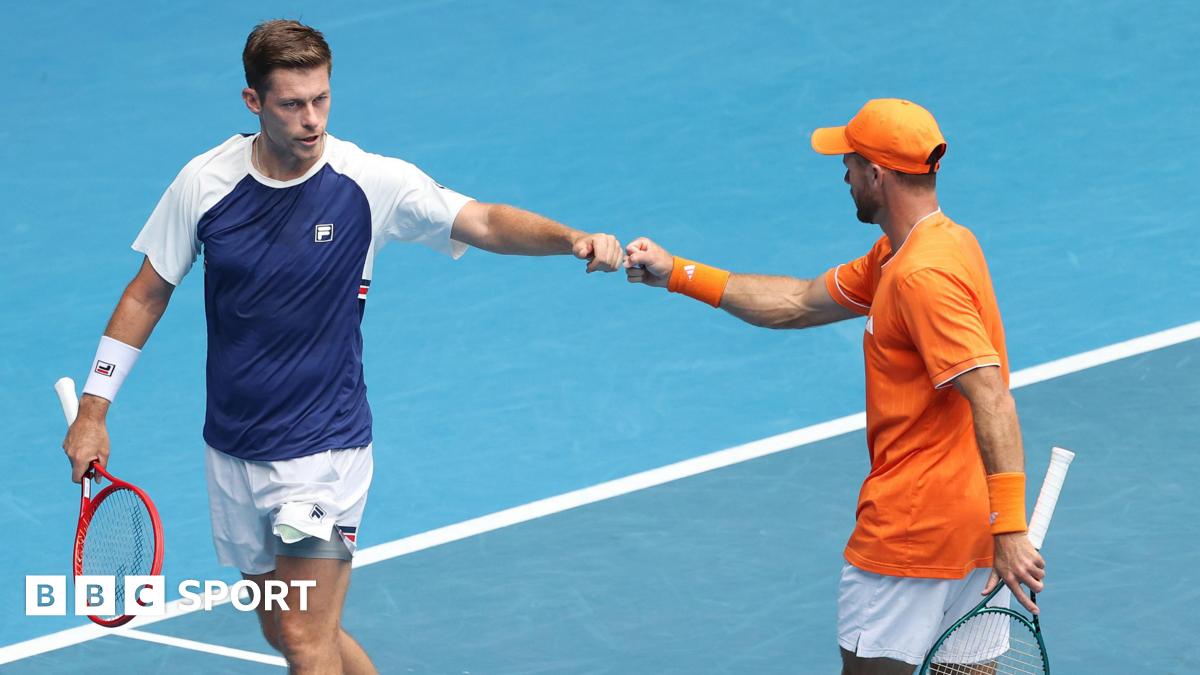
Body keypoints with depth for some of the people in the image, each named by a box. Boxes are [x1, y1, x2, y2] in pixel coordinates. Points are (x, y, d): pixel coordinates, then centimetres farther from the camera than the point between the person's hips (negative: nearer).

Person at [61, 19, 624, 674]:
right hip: (231, 450, 4)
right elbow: (148, 294, 6)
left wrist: (574, 239, -39)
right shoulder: (205, 181, -5)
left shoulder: (371, 182, -12)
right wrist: (93, 410, 6)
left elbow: (484, 222, -19)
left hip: (323, 448, -4)